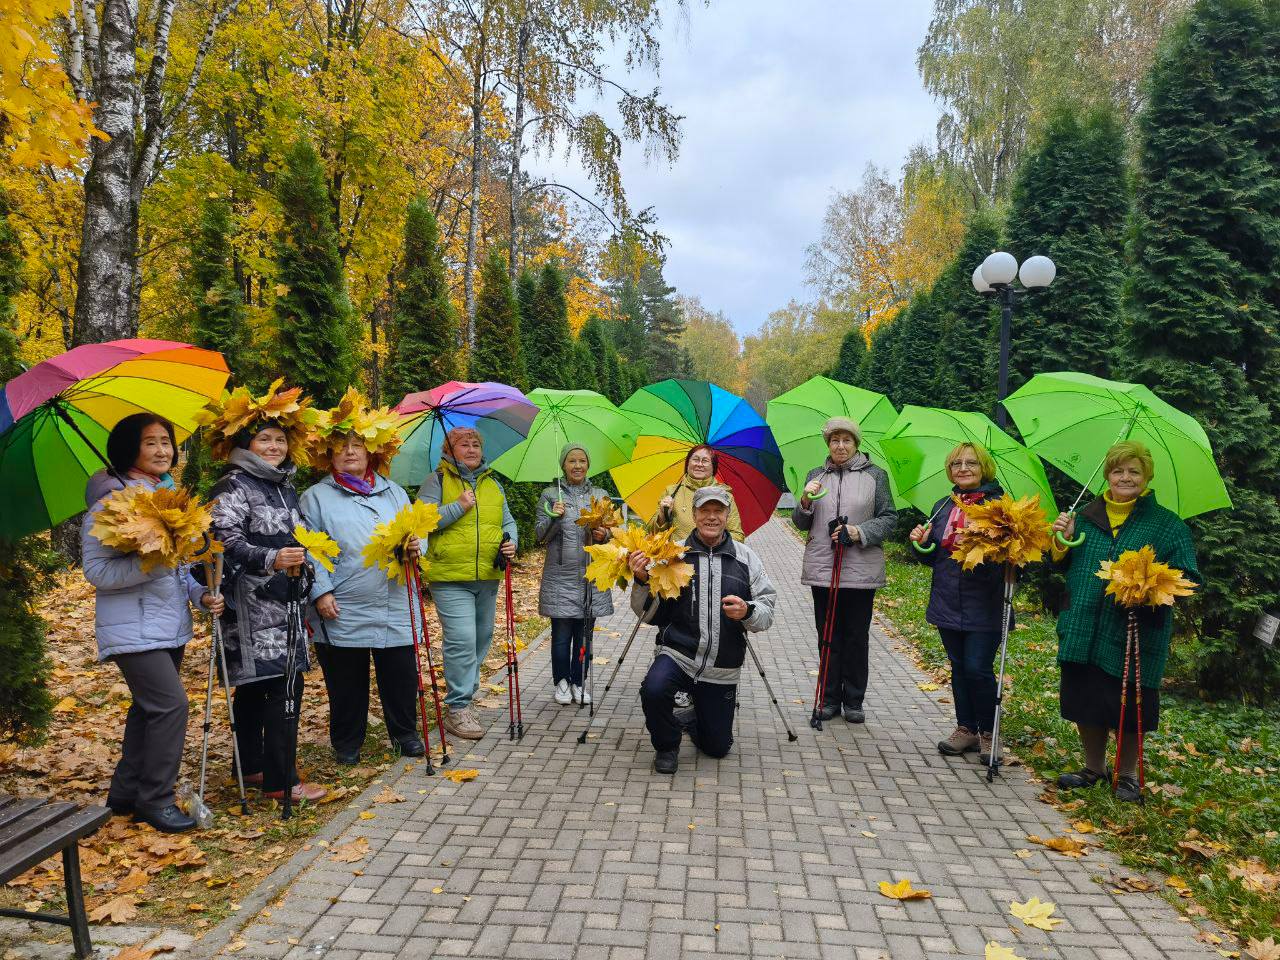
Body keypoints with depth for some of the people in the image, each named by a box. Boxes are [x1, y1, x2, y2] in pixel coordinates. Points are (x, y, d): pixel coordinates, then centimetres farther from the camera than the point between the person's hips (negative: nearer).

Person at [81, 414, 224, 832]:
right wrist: (153, 563, -29)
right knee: (171, 703, -12)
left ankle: (126, 792, 30)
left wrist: (201, 594, 0)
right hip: (132, 628, -8)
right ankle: (155, 801, 3)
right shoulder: (110, 502, -13)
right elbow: (97, 570, -17)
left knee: (149, 707, 15)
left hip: (170, 624, 8)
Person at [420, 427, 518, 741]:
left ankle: (465, 691, 30)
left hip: (488, 576, 6)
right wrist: (458, 506, -15)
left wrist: (511, 542, 1)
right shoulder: (437, 480, 1)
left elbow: (508, 521, 21)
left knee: (482, 638, 13)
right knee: (461, 640, -12)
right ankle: (458, 709, -3)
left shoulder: (493, 484, 18)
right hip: (450, 576, -6)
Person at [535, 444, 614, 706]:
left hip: (592, 575, 2)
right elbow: (540, 535, 1)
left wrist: (604, 535, -7)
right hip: (560, 576, -2)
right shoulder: (550, 494, 4)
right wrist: (554, 518, -17)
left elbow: (610, 531, 15)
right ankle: (561, 682, 17)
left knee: (584, 634, 7)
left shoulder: (600, 495, 11)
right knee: (561, 633, 0)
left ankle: (578, 682, 20)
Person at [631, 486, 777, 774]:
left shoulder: (746, 558, 2)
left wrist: (748, 612, -22)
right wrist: (642, 581, -21)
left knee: (717, 747, 11)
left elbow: (767, 613, 0)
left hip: (722, 671, 2)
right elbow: (648, 615, -2)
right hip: (677, 655, -2)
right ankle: (667, 746, -2)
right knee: (653, 689, -34)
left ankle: (695, 720, 47)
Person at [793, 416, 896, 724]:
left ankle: (854, 701, 17)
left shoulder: (875, 475, 4)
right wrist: (805, 501, -9)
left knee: (857, 637, 5)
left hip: (861, 570, -2)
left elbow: (888, 518, 2)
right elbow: (801, 524, 12)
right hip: (822, 568, 2)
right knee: (828, 637, 8)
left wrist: (860, 532, -15)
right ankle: (830, 699, 18)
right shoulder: (816, 476, 11)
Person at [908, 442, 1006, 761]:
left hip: (983, 606, -5)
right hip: (948, 603, 5)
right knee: (959, 667, 13)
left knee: (978, 669, -5)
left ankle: (987, 734, 14)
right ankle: (965, 729, 26)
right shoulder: (943, 507, 12)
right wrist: (921, 543, -4)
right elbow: (932, 558, 16)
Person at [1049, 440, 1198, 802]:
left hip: (1133, 635, -3)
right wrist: (1063, 541, -4)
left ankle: (1127, 775, 29)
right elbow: (1066, 566, 16)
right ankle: (1093, 768, 33)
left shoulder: (1167, 524, -1)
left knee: (1128, 709, 7)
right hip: (1084, 632, 3)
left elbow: (1186, 577, -5)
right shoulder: (1088, 516, 9)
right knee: (1086, 703, 12)